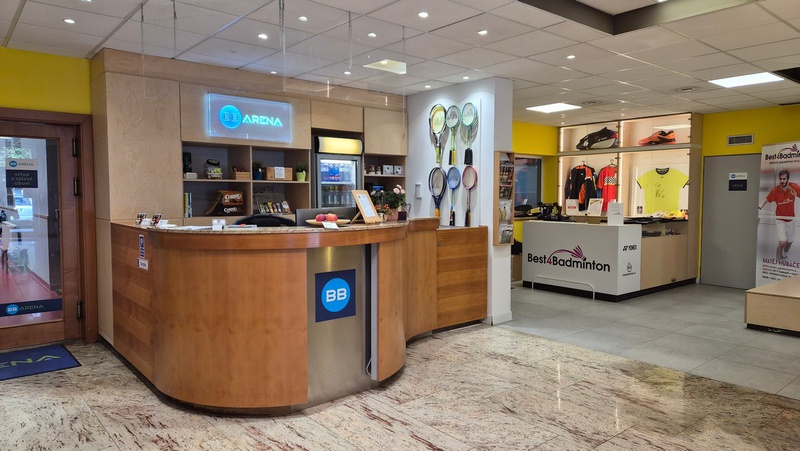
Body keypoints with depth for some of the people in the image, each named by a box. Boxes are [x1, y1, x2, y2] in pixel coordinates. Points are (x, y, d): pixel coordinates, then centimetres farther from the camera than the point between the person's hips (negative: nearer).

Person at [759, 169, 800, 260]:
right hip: (780, 220, -3)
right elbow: (766, 200, -6)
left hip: (791, 219, 3)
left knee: (790, 241, 20)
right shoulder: (775, 190, -19)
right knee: (782, 242, -18)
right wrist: (759, 208, -19)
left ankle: (784, 256, 48)